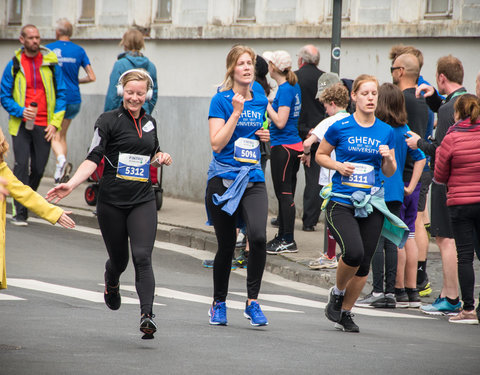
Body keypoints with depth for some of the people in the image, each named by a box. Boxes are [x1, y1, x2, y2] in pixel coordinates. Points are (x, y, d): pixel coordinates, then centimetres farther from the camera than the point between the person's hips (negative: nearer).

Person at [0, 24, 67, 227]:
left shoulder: (51, 63, 3)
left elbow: (61, 94, 7)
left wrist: (55, 123, -2)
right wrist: (21, 111, -14)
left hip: (44, 126, 2)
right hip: (21, 125, -1)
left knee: (38, 168, 4)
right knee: (21, 166, -11)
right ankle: (19, 212, -10)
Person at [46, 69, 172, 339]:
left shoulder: (150, 122, 11)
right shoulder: (109, 121, -4)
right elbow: (93, 159, -10)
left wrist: (161, 158, 4)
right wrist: (71, 184, -24)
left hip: (143, 202, 2)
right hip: (112, 202, -2)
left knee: (142, 256, -15)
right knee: (119, 259, 10)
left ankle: (147, 315, -22)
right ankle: (112, 285, 46)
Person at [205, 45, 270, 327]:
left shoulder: (261, 101, 10)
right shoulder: (221, 101, -5)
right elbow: (217, 143, -15)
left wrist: (265, 137, 6)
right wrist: (236, 112, -18)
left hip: (253, 179, 3)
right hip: (224, 178, -3)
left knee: (258, 236, -20)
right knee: (227, 246, 3)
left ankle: (253, 302, -8)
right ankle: (219, 304, 25)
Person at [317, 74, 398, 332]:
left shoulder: (386, 132, 6)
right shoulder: (340, 128, -2)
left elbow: (390, 173, 14)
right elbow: (320, 155, 11)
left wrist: (388, 159, -8)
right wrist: (338, 166, -8)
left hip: (371, 204, 3)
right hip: (341, 202, -3)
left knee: (364, 263, 3)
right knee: (353, 252, -22)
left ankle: (345, 312, 22)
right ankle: (337, 292, 8)